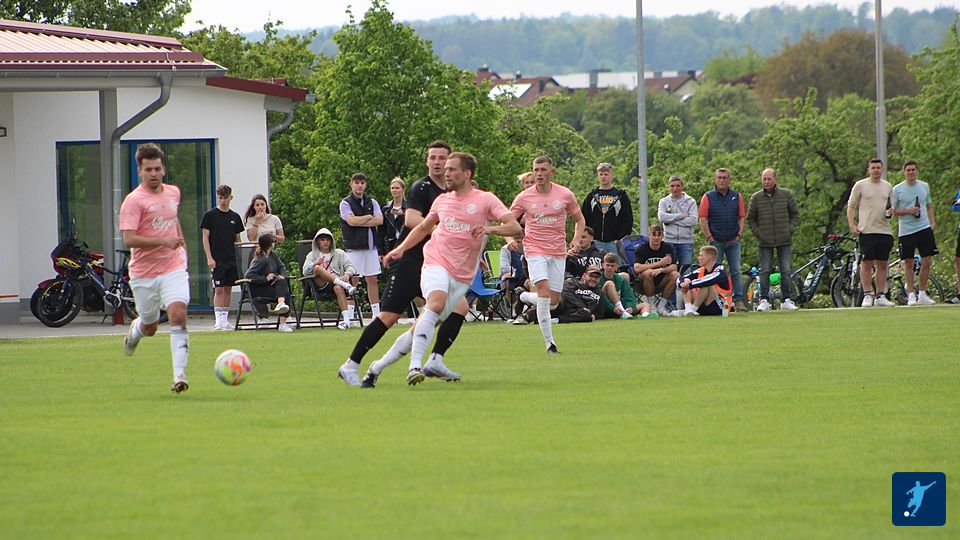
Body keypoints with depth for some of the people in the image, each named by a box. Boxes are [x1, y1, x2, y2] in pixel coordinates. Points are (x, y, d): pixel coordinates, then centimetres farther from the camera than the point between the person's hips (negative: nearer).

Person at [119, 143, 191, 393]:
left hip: (173, 268, 3)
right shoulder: (133, 201, -12)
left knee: (178, 315, -19)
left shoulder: (173, 193, 8)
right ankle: (135, 329, 49)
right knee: (150, 327, 10)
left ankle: (179, 375, -21)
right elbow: (129, 239, -22)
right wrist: (164, 241, -28)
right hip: (144, 273, -3)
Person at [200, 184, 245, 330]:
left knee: (228, 289, 8)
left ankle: (225, 320, 14)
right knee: (218, 289, -9)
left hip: (232, 258, 4)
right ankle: (218, 321, -10)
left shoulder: (235, 217, 11)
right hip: (217, 259, -4)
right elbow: (205, 237, -3)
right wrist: (209, 257, -11)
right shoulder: (210, 215, -1)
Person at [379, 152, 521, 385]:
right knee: (437, 303, -30)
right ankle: (415, 365, -38)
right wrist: (400, 249, 15)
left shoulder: (486, 200, 1)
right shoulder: (442, 200, 12)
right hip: (436, 263, 0)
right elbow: (423, 228, 28)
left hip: (462, 275, 0)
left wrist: (490, 228, -26)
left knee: (427, 322, 5)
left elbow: (515, 227, -8)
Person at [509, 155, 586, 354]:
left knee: (554, 300, 1)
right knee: (544, 290, -22)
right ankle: (549, 342, -20)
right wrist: (511, 239, -15)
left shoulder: (565, 195, 1)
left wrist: (576, 240, -4)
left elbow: (579, 220, 13)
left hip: (558, 251, 3)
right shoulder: (524, 197, -2)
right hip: (535, 249, -3)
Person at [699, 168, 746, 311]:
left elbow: (742, 218, 9)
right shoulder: (708, 197, 0)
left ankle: (738, 301, 1)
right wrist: (710, 238, -7)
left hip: (733, 241, 2)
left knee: (735, 272, 0)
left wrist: (739, 235, 0)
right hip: (716, 241, -2)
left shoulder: (737, 197, 7)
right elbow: (702, 220, -2)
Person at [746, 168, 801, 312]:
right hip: (765, 242, 0)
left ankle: (786, 300, 7)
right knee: (764, 271, 0)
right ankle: (764, 300, 4)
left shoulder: (786, 195, 3)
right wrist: (758, 233, -1)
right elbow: (750, 219, 10)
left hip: (784, 240, 0)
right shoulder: (756, 198, 2)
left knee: (786, 271, 1)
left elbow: (796, 214, 11)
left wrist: (790, 229, 0)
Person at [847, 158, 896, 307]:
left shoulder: (887, 187, 15)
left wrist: (891, 212, 2)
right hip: (867, 230, -4)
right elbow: (851, 206, 3)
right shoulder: (860, 185, 2)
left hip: (884, 230, 4)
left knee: (882, 264, 5)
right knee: (867, 263, -5)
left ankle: (880, 296, 10)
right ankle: (867, 295, -1)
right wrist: (852, 225, -8)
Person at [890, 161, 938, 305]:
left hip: (924, 228, 3)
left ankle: (922, 294, 10)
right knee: (908, 263, -1)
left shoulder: (924, 186, 11)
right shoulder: (897, 189, -1)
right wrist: (909, 211, -15)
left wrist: (933, 222, 7)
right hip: (906, 231, -3)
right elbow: (892, 211, -1)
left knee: (927, 262, 0)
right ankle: (911, 295, 7)